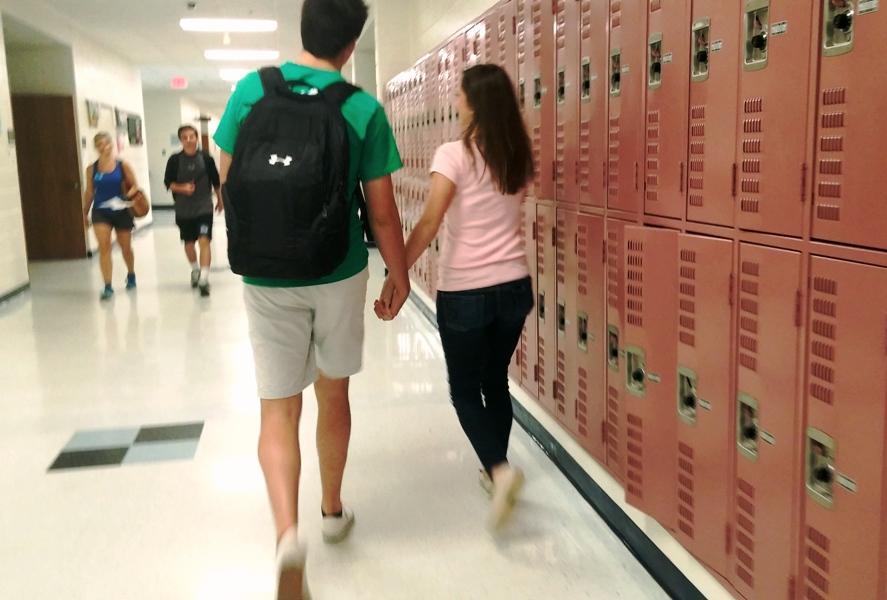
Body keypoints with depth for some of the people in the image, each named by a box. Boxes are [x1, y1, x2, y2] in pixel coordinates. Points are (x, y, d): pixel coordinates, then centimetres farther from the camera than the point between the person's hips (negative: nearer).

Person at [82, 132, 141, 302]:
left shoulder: (123, 166, -5)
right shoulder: (91, 169, 1)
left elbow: (135, 186, -1)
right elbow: (89, 192, 10)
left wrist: (127, 196, -20)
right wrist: (85, 212, 14)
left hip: (121, 211, 0)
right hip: (100, 211, 0)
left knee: (126, 247, 15)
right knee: (104, 247, -13)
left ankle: (131, 275, 42)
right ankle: (108, 287, -11)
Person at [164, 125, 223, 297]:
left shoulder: (206, 158, -5)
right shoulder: (175, 160, -4)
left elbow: (216, 181, 7)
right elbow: (168, 183, 0)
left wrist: (219, 199, 16)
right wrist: (182, 188, -19)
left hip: (204, 208, -2)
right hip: (183, 210, 2)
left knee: (204, 240, -14)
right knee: (189, 242, 16)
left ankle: (204, 279, -14)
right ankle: (195, 270, 41)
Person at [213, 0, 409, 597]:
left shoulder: (251, 89, -3)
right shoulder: (364, 109, -8)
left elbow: (228, 185, 4)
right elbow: (382, 211, -6)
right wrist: (400, 276, 8)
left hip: (267, 280, 1)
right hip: (338, 277, 0)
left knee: (279, 410, 7)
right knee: (334, 395, 19)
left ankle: (288, 533, -12)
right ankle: (333, 510, 35)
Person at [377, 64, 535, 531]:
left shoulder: (453, 155, -13)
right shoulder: (519, 156, 5)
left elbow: (429, 223, -20)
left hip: (464, 291, -5)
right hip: (514, 285, 5)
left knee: (464, 389, 9)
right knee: (496, 382, 20)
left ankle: (499, 470, -9)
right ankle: (495, 471, 30)